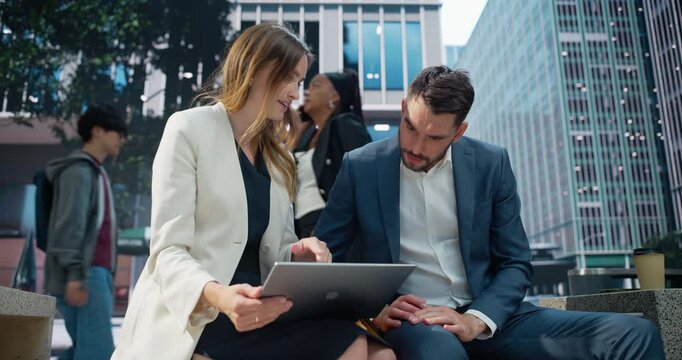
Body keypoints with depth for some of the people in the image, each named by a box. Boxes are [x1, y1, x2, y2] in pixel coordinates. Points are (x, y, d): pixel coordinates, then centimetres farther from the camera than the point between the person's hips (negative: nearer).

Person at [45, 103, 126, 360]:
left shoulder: (95, 172, 25)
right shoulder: (79, 169, -4)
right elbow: (70, 223, -15)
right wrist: (75, 274, -23)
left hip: (96, 273, 10)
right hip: (85, 274, -10)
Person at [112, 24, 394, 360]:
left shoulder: (276, 155, 19)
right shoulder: (190, 128, -2)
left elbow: (272, 252, 13)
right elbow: (168, 250, -11)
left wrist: (299, 254, -11)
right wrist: (218, 296, -31)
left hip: (258, 312, 6)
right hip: (194, 320, -5)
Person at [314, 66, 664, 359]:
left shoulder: (490, 164, 2)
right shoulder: (360, 166, -2)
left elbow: (515, 263, 4)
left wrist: (475, 320, -14)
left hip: (485, 318, 3)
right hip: (408, 321, -3)